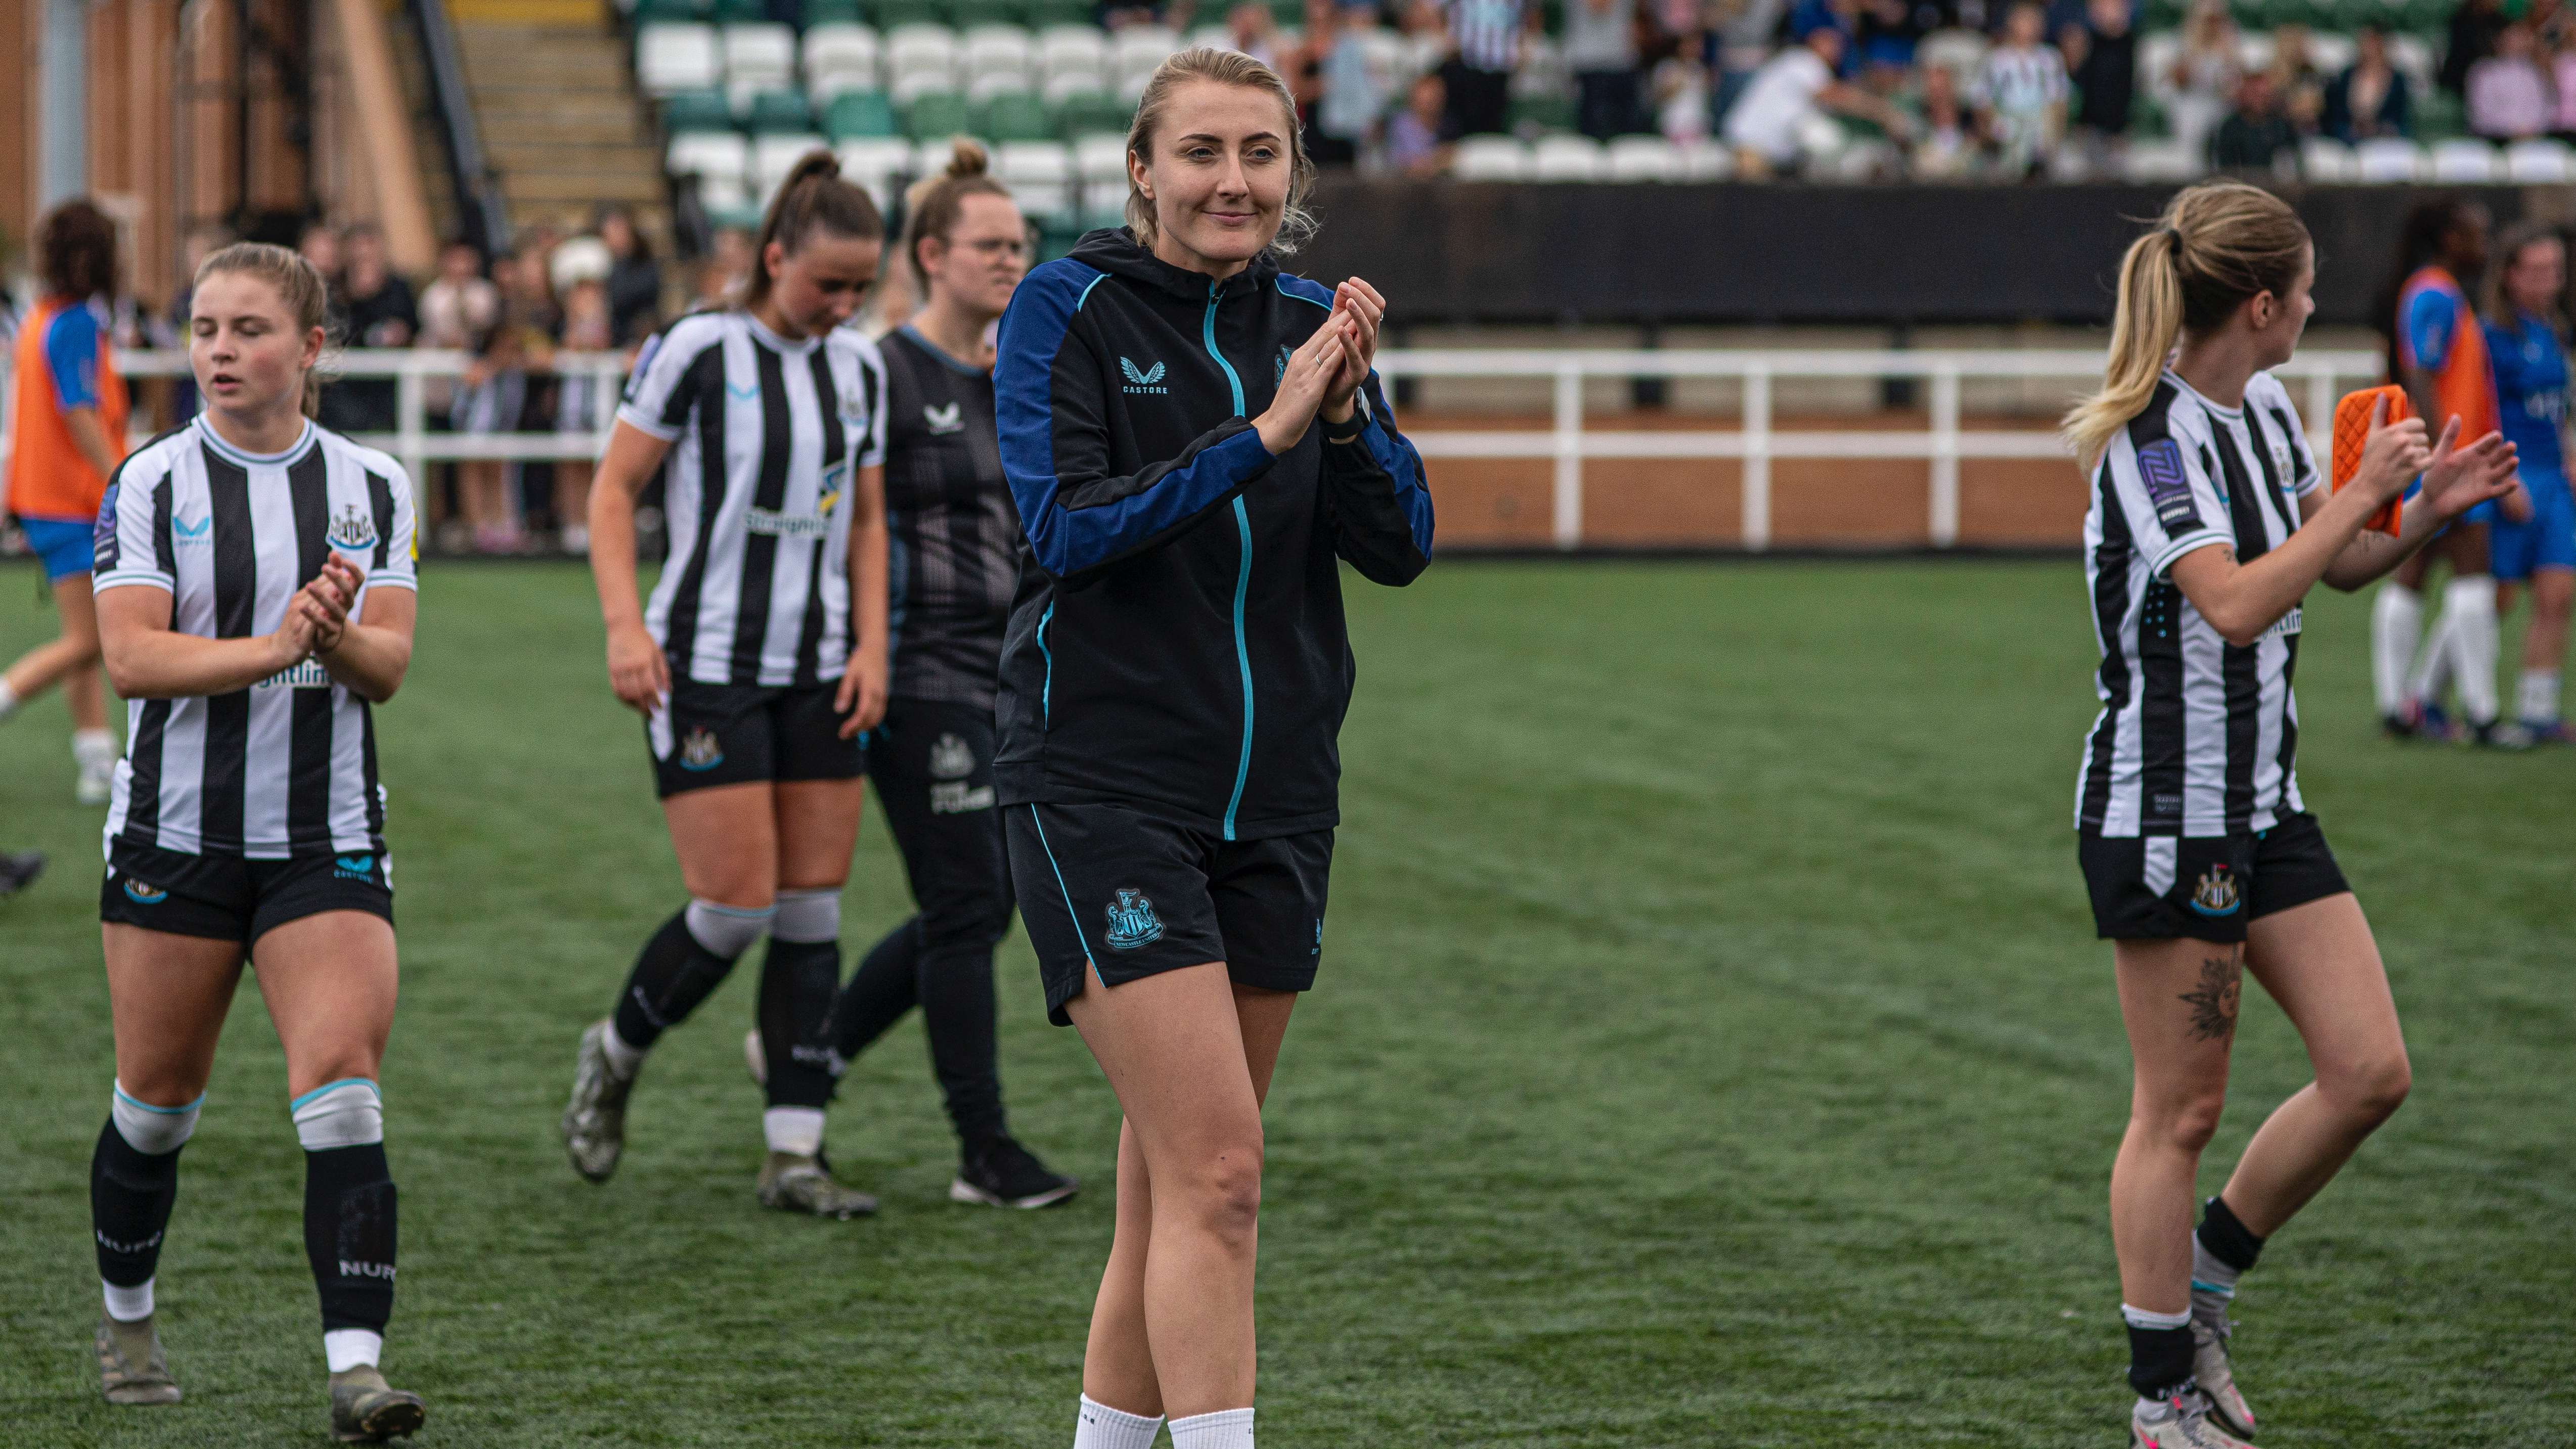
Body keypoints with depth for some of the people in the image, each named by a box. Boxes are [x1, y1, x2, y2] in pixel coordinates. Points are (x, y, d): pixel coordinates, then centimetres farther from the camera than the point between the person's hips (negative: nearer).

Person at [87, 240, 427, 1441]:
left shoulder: (373, 486, 5)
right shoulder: (152, 483, -2)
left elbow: (389, 665, 0)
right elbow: (131, 656, -13)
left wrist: (339, 637, -22)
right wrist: (273, 646, -26)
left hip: (327, 838, 1)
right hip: (176, 834, -1)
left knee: (340, 1082, -15)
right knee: (157, 1101, 10)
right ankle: (126, 1320, 34)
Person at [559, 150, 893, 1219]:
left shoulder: (860, 368, 8)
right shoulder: (700, 349, -9)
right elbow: (614, 489, -6)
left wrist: (872, 645, 4)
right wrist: (625, 627, -15)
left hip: (817, 674, 6)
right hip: (705, 667, -6)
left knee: (812, 911, 2)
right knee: (735, 907, -10)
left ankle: (794, 1154, 5)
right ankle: (613, 1057, 17)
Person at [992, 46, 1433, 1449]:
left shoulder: (1310, 325, 8)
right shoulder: (1067, 309, -5)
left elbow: (1402, 546, 1)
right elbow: (1067, 525, -17)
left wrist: (1344, 412, -17)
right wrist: (1262, 436, -24)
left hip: (1273, 795, 5)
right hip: (1102, 790, -5)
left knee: (1177, 1185, 11)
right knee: (1218, 1173, -16)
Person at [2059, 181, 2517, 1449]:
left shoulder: (2264, 413, 9)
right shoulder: (2153, 437, -18)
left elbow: (2337, 567, 23)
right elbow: (2237, 603, -29)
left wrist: (2425, 514, 5)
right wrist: (2361, 492, -22)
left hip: (2265, 804, 9)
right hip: (2163, 810, -9)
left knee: (2369, 1071, 3)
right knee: (2181, 1115, -1)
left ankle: (2200, 1286, 19)